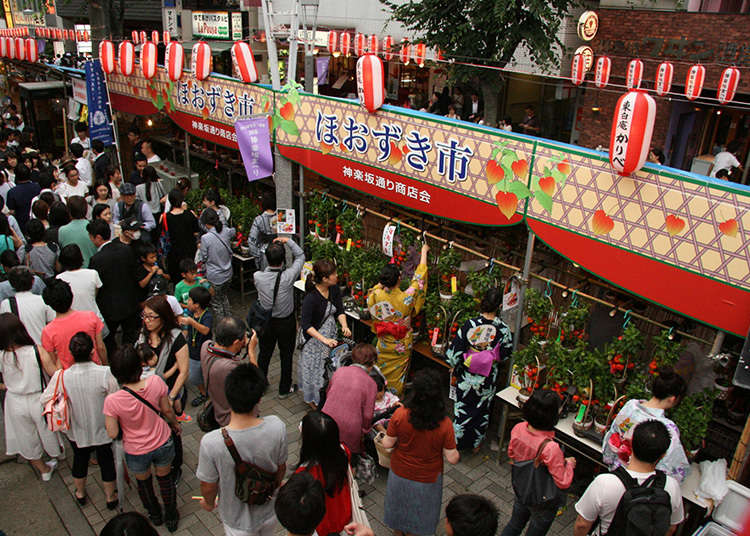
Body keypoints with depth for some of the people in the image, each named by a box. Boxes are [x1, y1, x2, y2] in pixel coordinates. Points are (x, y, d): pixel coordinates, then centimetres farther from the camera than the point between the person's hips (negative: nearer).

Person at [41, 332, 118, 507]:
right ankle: (110, 497, 40)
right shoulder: (105, 373, -29)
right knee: (106, 461, 21)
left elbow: (45, 399, -11)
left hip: (77, 431, 2)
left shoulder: (61, 377, -24)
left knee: (80, 460, 28)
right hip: (102, 430, -2)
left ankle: (80, 494, 52)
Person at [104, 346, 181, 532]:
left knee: (143, 482, 30)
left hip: (136, 452, -1)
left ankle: (155, 515, 56)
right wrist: (175, 423, 11)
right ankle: (171, 516, 49)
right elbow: (167, 410, -9)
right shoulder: (155, 382, -26)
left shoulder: (112, 401, -31)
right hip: (163, 443, 1)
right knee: (165, 478, 28)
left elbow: (112, 433, -18)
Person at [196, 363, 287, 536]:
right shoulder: (276, 427, -29)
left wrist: (209, 503, 7)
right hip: (269, 511, 2)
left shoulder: (211, 443, -35)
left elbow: (208, 486, -17)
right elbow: (281, 467, -10)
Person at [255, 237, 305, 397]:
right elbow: (300, 256, -12)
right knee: (286, 355, 17)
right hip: (286, 322, -2)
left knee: (264, 353, 21)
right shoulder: (288, 277, -28)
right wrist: (288, 241, -7)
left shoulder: (258, 277, -23)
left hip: (266, 322, 2)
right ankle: (284, 389, 32)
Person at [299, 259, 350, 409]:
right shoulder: (311, 298, -29)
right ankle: (312, 399, 33)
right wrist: (324, 339, -31)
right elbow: (306, 325, -25)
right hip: (315, 337, -6)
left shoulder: (334, 288, -8)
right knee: (315, 368, 10)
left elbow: (340, 311, 0)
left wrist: (344, 326, -19)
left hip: (331, 334, 6)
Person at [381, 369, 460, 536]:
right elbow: (452, 458, -18)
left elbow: (388, 444, -15)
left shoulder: (400, 414, -27)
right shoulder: (444, 424, -28)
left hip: (400, 474, 1)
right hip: (427, 479, -1)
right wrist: (457, 454, 3)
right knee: (419, 510, 28)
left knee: (399, 507, 29)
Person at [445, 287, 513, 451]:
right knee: (482, 411, 21)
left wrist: (455, 366, 5)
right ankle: (476, 443, 38)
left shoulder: (470, 324, -20)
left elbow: (454, 351, -12)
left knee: (462, 409, 18)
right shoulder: (503, 329, -19)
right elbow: (506, 355, -4)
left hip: (466, 377, 0)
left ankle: (456, 442, 33)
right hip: (488, 379, 1)